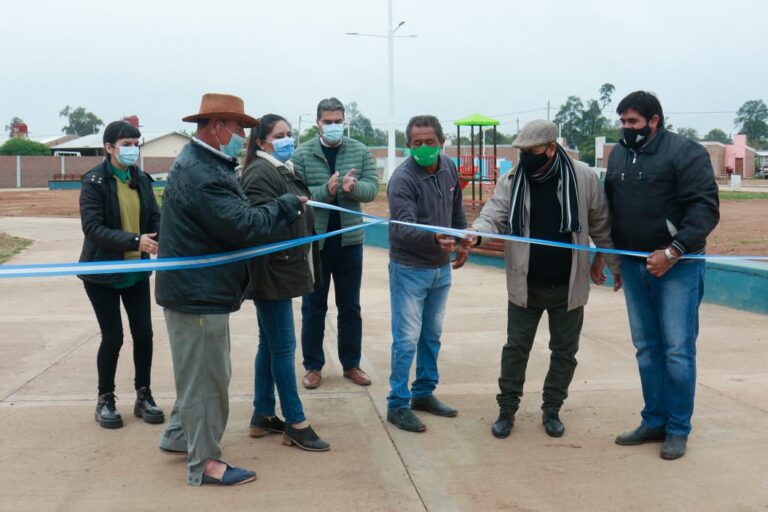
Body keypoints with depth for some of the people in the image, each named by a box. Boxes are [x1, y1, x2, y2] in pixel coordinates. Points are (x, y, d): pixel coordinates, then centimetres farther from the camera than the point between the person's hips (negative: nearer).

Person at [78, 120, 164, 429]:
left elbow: (155, 218, 3)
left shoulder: (141, 179, 3)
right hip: (103, 273, -4)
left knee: (143, 333, 3)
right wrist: (134, 241, -30)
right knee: (112, 337, 0)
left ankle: (143, 396, 20)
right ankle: (105, 400, 20)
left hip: (136, 271, 4)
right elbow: (93, 227, -21)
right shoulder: (94, 181, -12)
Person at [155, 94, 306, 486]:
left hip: (197, 289, 11)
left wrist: (285, 209, 0)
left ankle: (179, 436, 39)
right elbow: (244, 227, -27)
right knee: (206, 376, 0)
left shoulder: (203, 164, 13)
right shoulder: (201, 173, -23)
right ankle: (204, 462, 12)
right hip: (198, 294, -11)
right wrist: (289, 204, -15)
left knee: (199, 370, 24)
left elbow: (234, 215, 11)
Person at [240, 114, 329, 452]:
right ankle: (295, 424, 5)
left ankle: (262, 416, 25)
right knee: (283, 347, -4)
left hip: (282, 271, 10)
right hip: (271, 272, -10)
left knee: (269, 345, 15)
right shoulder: (260, 172, -14)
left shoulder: (284, 170, 18)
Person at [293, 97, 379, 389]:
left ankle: (351, 364, 25)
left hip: (349, 240, 2)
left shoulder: (360, 152, 2)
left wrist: (354, 187, -25)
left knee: (350, 307, 12)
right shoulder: (302, 155, -5)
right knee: (313, 307, 8)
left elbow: (373, 188, -4)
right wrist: (326, 191, -27)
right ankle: (313, 366, 20)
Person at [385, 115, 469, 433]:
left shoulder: (449, 168, 0)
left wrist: (461, 242, 15)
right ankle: (398, 404, 8)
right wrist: (435, 238, -48)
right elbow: (403, 228, -32)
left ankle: (424, 393, 29)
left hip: (441, 268, 7)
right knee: (407, 339, -3)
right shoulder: (403, 179, -21)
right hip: (410, 269, -7)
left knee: (432, 335, 16)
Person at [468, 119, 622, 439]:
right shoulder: (512, 181, -5)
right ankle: (507, 410, 22)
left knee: (564, 351, 13)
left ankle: (552, 410, 30)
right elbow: (494, 216, -13)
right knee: (516, 347, 9)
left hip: (568, 286, 0)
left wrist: (615, 265, 6)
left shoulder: (583, 178, -8)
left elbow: (601, 225, 0)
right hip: (525, 285, 0)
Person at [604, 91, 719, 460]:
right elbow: (610, 206, 19)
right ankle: (654, 421, 23)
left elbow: (705, 208, -15)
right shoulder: (618, 155, 10)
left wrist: (673, 251, -22)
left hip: (677, 266, -6)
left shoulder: (685, 153, -10)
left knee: (678, 350, -2)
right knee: (647, 348, 12)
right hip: (633, 265, 6)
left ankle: (678, 429, 10)